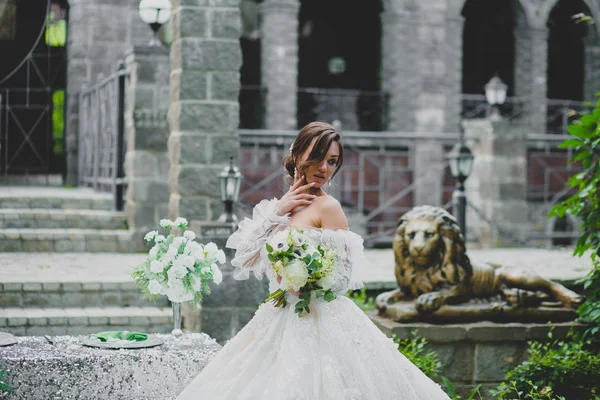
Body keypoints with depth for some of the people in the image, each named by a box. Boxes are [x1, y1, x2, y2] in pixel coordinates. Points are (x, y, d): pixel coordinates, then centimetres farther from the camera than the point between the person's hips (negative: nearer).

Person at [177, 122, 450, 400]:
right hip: (278, 321, 6)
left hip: (318, 322, -6)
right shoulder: (279, 205, 10)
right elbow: (245, 261, 1)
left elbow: (341, 277, -10)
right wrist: (276, 212, -4)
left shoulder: (328, 207, -8)